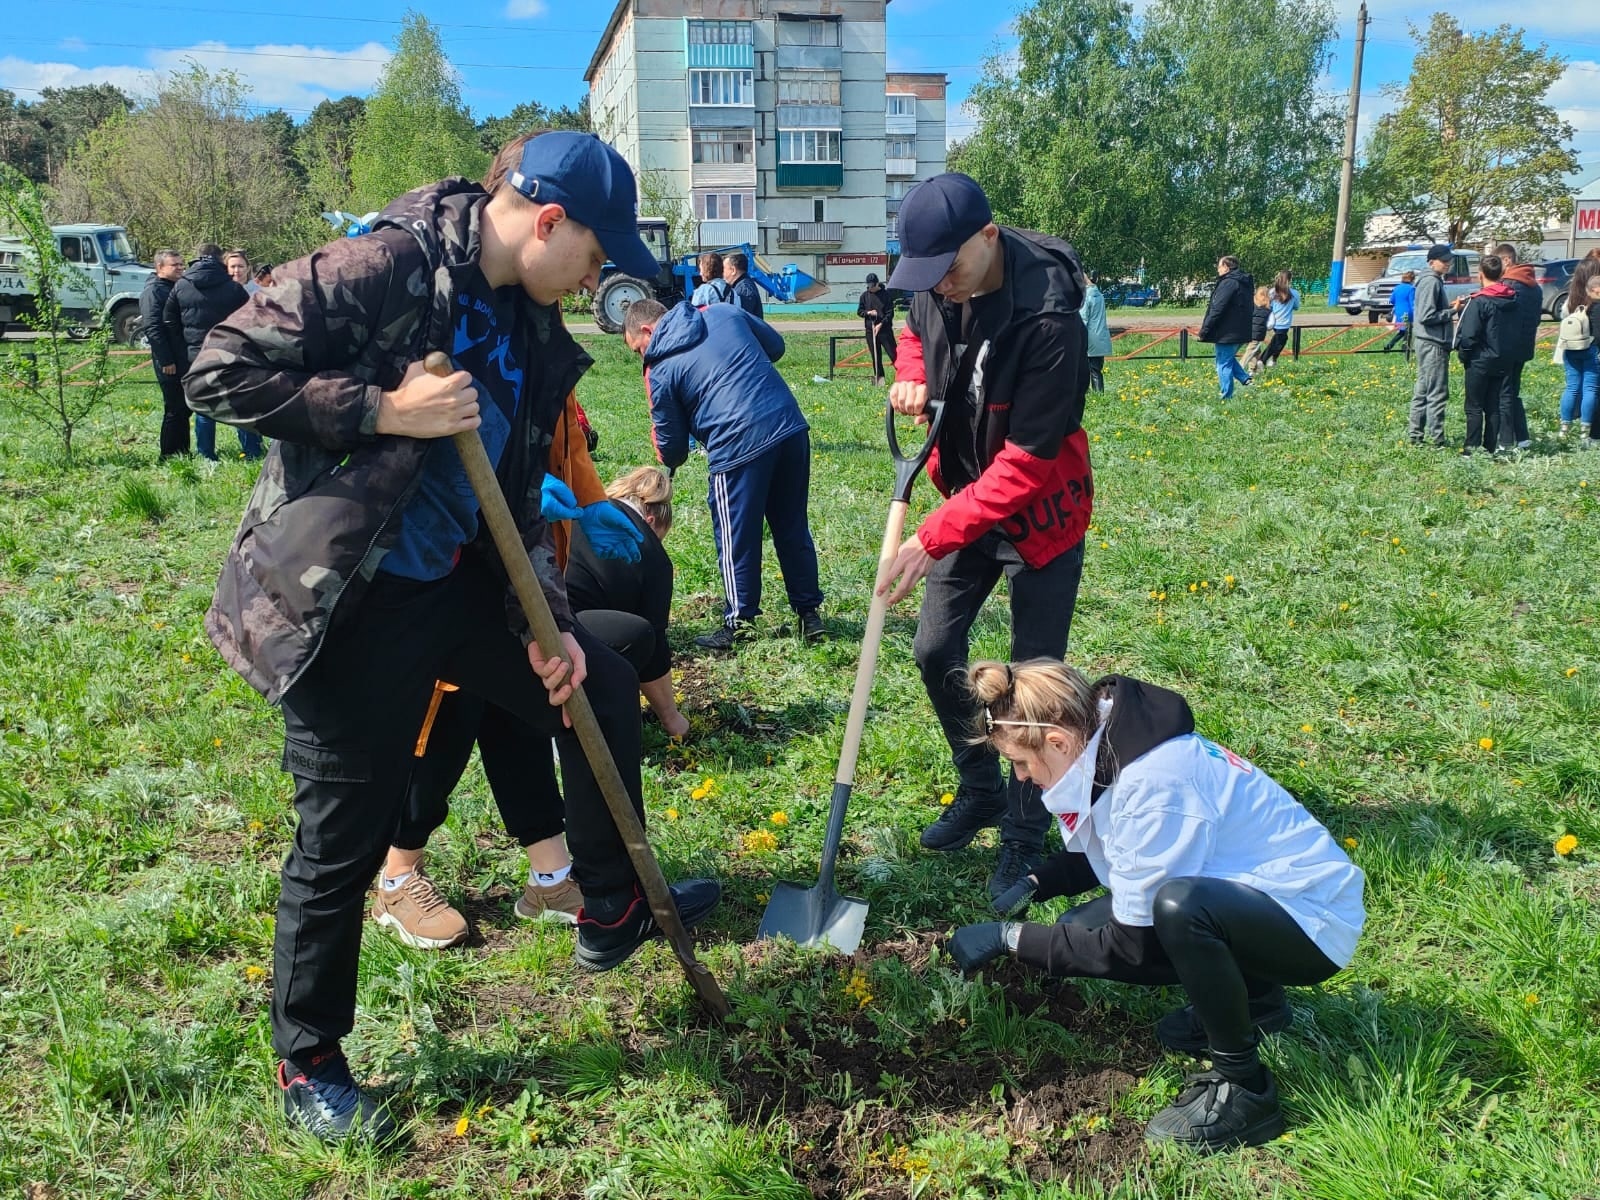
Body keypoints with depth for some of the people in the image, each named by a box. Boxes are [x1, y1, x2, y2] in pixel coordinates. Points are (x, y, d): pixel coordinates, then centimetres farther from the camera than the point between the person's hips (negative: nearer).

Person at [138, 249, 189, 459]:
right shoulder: (153, 291, -9)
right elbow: (153, 328, -16)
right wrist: (166, 361, -20)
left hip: (185, 358, 8)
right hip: (170, 362, -8)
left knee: (185, 407, 12)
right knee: (174, 409, -5)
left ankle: (183, 451, 20)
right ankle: (169, 455, 3)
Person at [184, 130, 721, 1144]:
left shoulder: (533, 329, 6)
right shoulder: (384, 268, -18)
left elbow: (519, 490, 11)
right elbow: (220, 373, -19)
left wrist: (544, 624, 2)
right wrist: (385, 410, -25)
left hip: (456, 581, 8)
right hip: (350, 602, -8)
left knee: (604, 689, 14)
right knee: (343, 844, 4)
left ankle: (613, 913, 34)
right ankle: (308, 1065, 29)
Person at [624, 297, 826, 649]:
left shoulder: (659, 370, 2)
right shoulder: (724, 312, 14)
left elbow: (671, 445, 10)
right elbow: (776, 345, 25)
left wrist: (667, 465, 32)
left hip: (739, 446, -6)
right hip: (791, 427, 6)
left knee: (736, 539, 10)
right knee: (793, 527, 17)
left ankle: (738, 623, 20)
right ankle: (809, 613, 26)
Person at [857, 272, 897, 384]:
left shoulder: (886, 295, -2)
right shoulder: (865, 295, 9)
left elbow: (890, 313, -5)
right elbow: (859, 311, 12)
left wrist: (881, 324, -15)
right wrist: (868, 313, -8)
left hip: (885, 329, -3)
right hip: (870, 329, 3)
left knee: (893, 353, -7)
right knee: (876, 356, 6)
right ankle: (879, 378, 11)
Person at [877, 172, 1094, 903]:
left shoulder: (1048, 320, -31)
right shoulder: (936, 286, -9)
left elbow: (1026, 461, -30)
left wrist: (933, 538, -31)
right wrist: (912, 378, -7)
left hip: (1039, 513, -6)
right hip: (967, 502, 7)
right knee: (936, 652, 9)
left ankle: (1024, 837, 17)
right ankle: (980, 791, 31)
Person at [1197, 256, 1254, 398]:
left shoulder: (1228, 283, -16)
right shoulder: (1245, 283, 14)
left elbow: (1217, 309, -20)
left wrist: (1204, 330, -15)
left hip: (1227, 333, -9)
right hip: (1241, 332, 9)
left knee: (1224, 363, -1)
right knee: (1228, 359, 25)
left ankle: (1226, 397, 1)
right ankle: (1244, 378, 9)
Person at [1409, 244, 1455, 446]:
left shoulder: (1433, 281, 16)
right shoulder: (1431, 282, -14)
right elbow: (1426, 316, -20)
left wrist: (1451, 308, 9)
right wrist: (1453, 312, -14)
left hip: (1429, 344, 11)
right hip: (1433, 345, -11)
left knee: (1423, 391, 13)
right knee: (1438, 393, -7)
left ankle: (1417, 435, 17)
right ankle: (1436, 439, -4)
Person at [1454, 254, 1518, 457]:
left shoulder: (1479, 302, -17)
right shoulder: (1513, 301, 5)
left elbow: (1468, 335, -19)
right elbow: (1517, 332, 11)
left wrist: (1463, 353, -5)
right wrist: (1508, 352, 17)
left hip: (1480, 362, -6)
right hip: (1504, 362, 6)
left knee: (1474, 407, 0)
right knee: (1494, 406, 11)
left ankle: (1472, 449, 0)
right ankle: (1491, 447, 13)